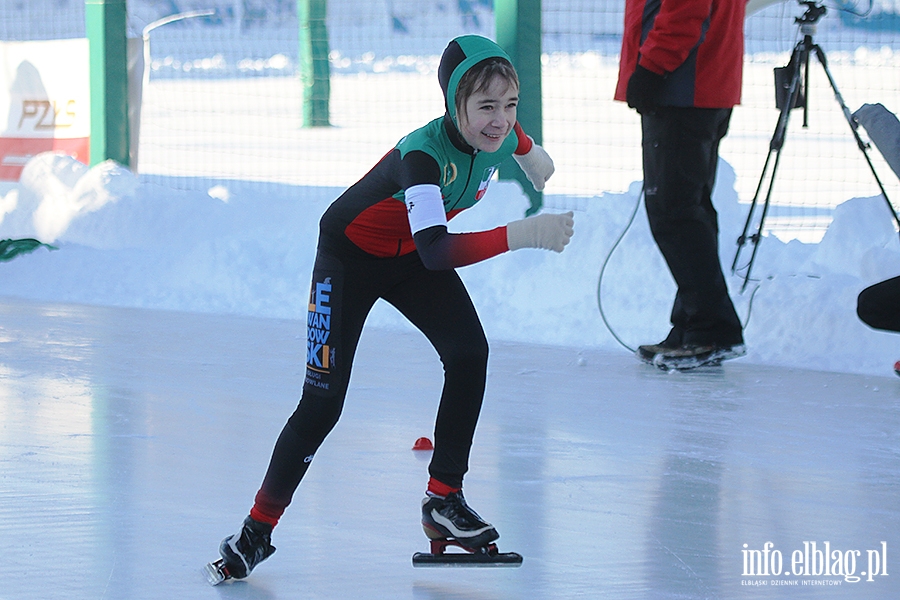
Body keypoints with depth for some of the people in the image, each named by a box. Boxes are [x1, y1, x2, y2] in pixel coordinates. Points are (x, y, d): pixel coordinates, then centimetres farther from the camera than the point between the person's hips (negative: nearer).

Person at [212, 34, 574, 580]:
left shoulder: (498, 136, -20)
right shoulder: (422, 153, -41)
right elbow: (436, 252, -52)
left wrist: (528, 150, 23)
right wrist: (519, 236, -57)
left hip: (411, 256, 6)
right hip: (350, 254, -6)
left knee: (469, 352, -13)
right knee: (324, 400, -8)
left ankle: (444, 500, 1)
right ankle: (258, 528, 6)